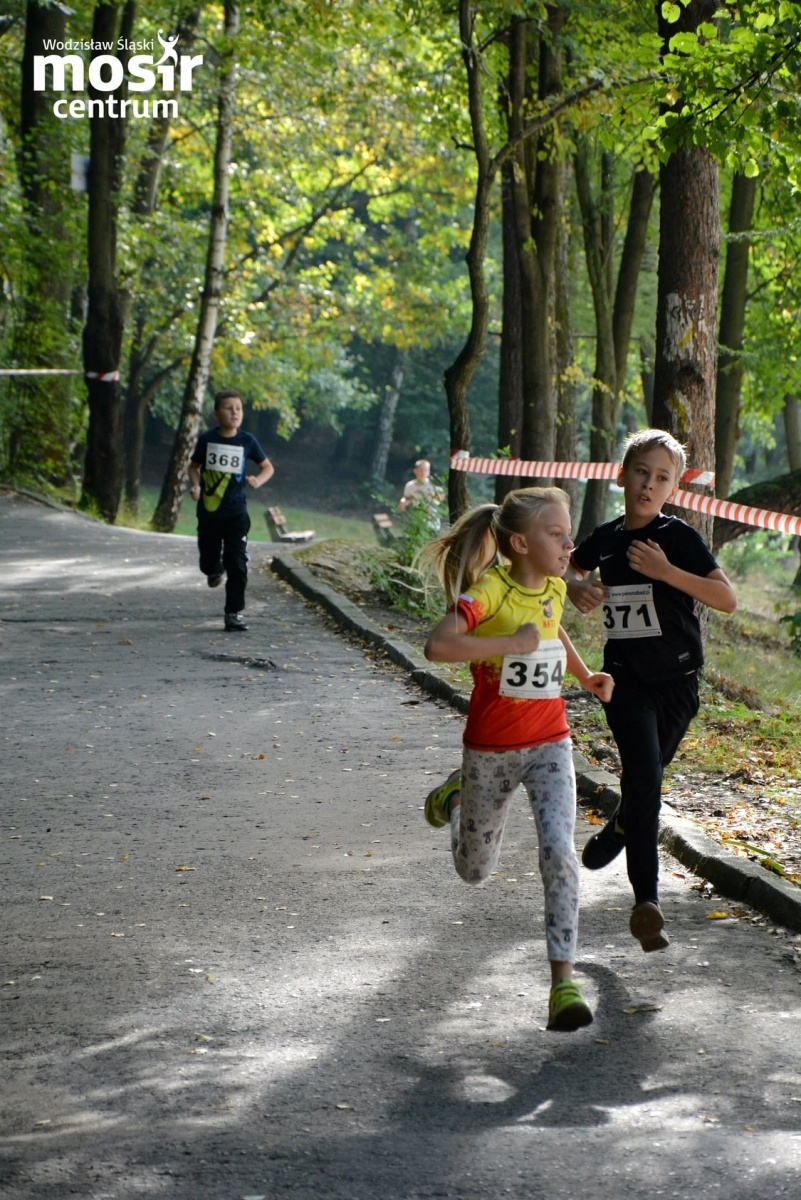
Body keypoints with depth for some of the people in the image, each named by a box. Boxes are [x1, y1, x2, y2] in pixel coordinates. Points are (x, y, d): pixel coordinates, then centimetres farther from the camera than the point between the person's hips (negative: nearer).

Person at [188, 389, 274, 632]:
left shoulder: (247, 441, -4)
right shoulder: (207, 439, -3)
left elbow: (268, 467, 8)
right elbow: (194, 466, 10)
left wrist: (258, 480, -13)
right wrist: (195, 485, -9)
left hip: (236, 513, -1)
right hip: (208, 512, 1)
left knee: (237, 564, -8)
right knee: (208, 562, 12)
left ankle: (234, 613, 0)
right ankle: (215, 570, 49)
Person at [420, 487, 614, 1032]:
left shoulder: (554, 588, 0)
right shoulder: (489, 591, -20)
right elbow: (438, 645, -37)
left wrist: (585, 674, 13)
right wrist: (511, 643, -35)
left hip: (550, 745, 3)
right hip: (490, 750, -3)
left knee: (560, 854, -18)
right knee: (475, 869, 16)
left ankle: (563, 982, -17)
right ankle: (453, 799, 50)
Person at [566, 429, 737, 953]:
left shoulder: (679, 536, -9)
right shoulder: (606, 537, 2)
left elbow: (728, 599, -14)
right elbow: (570, 567, 25)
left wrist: (667, 571, -22)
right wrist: (577, 587, 1)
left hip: (677, 679, 0)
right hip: (625, 678, 1)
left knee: (647, 777, 14)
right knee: (644, 778, -17)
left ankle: (620, 829, 49)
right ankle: (647, 901, -15)